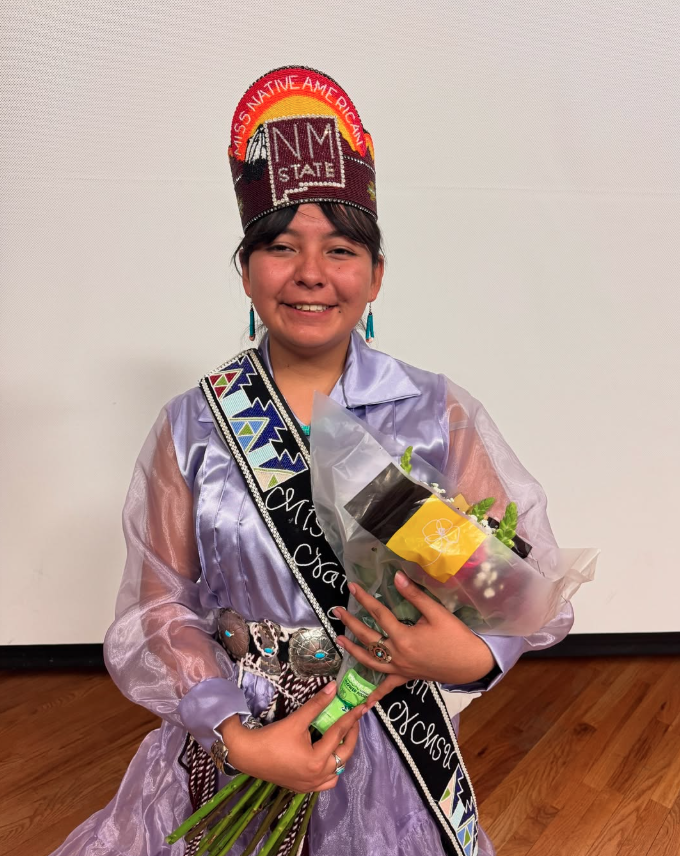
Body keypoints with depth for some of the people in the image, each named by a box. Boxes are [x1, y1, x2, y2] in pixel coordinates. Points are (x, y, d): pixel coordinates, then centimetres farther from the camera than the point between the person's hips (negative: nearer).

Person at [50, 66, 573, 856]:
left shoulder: (438, 414, -12)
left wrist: (473, 656, -26)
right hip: (227, 742, 1)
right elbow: (160, 608, -6)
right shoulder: (193, 425, -9)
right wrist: (238, 738, -18)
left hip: (389, 745, 0)